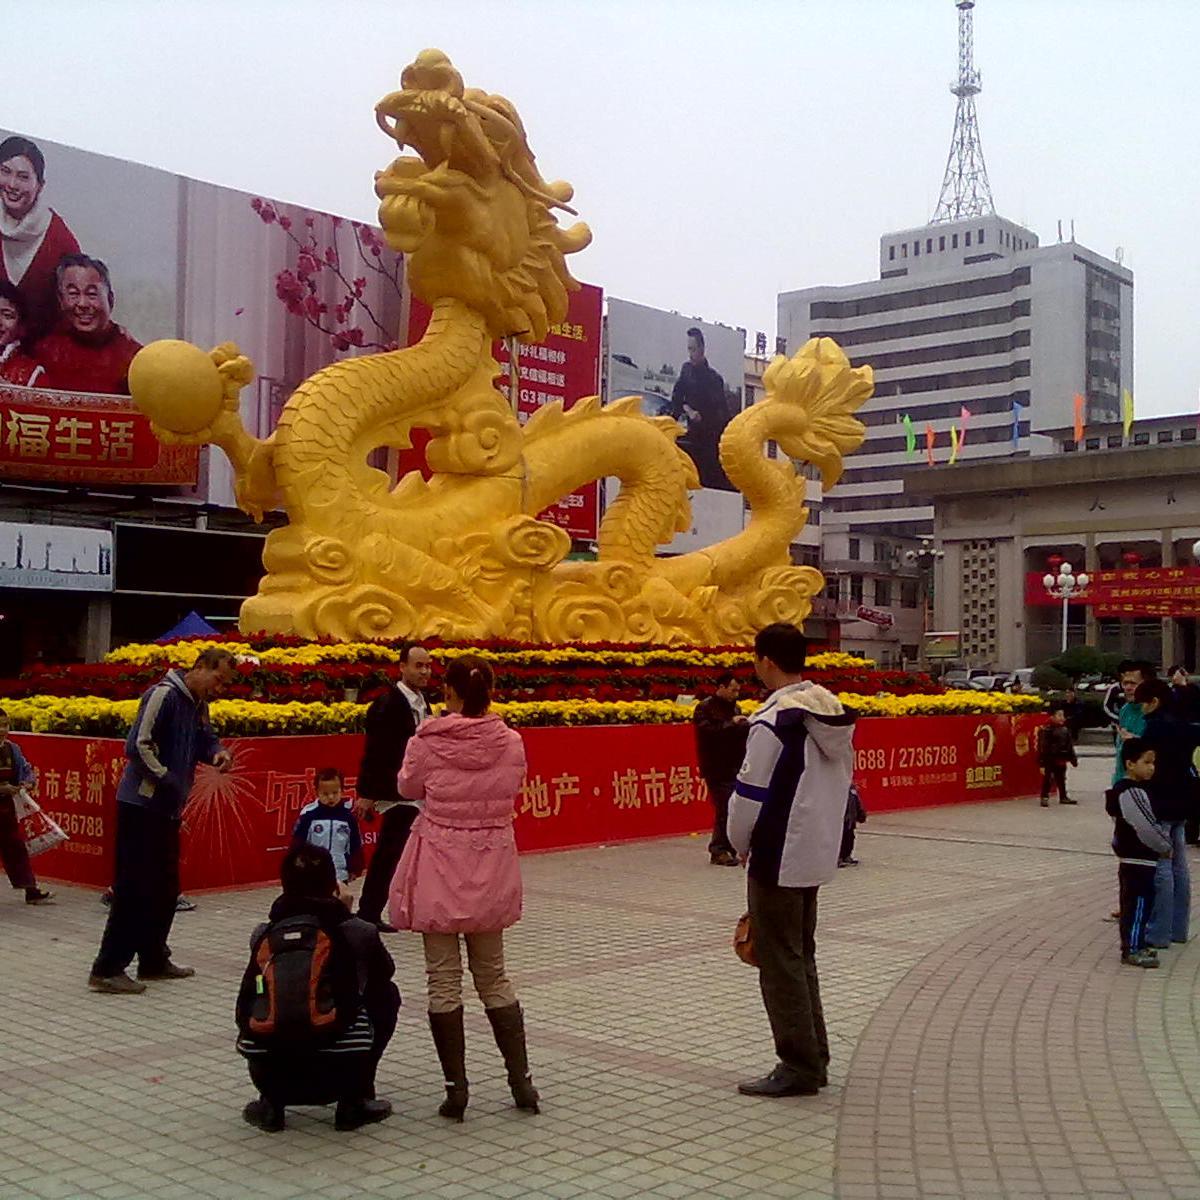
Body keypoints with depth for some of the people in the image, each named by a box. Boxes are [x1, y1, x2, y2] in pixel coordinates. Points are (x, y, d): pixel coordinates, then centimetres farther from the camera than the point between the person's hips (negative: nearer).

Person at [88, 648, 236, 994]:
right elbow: (138, 746, -20)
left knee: (165, 888, 15)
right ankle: (107, 969, -2)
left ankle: (154, 959, 26)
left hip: (167, 809, 9)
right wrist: (168, 781, -19)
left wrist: (217, 752, 1)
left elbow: (204, 739, 23)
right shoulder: (163, 694, -15)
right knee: (134, 888, -8)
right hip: (142, 806, -9)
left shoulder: (198, 705, 11)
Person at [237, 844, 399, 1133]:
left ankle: (271, 1102, 21)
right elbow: (385, 971, 26)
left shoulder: (263, 934, 11)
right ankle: (354, 1102, 19)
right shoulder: (357, 932, 5)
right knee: (386, 995, 24)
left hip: (269, 1073, 3)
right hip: (337, 1074, -3)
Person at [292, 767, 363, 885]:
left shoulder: (349, 815, -4)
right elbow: (297, 843, -5)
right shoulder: (308, 814, -10)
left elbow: (356, 845, 3)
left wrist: (355, 869, 4)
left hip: (340, 875, 2)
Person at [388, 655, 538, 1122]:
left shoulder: (429, 741, -13)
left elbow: (408, 788, 3)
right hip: (491, 867, 3)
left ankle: (456, 1087, 8)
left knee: (444, 979, 7)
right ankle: (521, 1079, 19)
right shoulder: (510, 743, -6)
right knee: (493, 975, 17)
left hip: (439, 867, -3)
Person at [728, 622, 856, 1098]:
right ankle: (813, 1058, 25)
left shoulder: (772, 721, -20)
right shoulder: (832, 714, 5)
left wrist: (740, 842, 1)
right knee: (802, 955, 18)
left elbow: (750, 794, -16)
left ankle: (798, 1065, 8)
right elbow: (842, 779, 12)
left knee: (780, 960, 2)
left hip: (778, 859, -8)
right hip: (818, 854, 8)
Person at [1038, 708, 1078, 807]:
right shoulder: (1046, 731, -15)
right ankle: (1044, 798, 5)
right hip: (1050, 761, -7)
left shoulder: (1065, 730, 8)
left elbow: (1070, 746, 17)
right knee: (1047, 780, -2)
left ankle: (1063, 797, 28)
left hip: (1061, 761, 7)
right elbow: (1042, 748, -16)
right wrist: (1042, 764, -18)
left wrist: (1073, 760, 17)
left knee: (1061, 780, 17)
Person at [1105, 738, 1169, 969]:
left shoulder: (1137, 789, 13)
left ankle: (1134, 944, 25)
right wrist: (1166, 848, -8)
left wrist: (1163, 844, 15)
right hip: (1138, 859, -10)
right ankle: (1132, 950, -1)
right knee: (1139, 903, -5)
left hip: (1134, 858, 10)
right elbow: (1146, 828, -21)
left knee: (1134, 903, 16)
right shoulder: (1132, 793, -20)